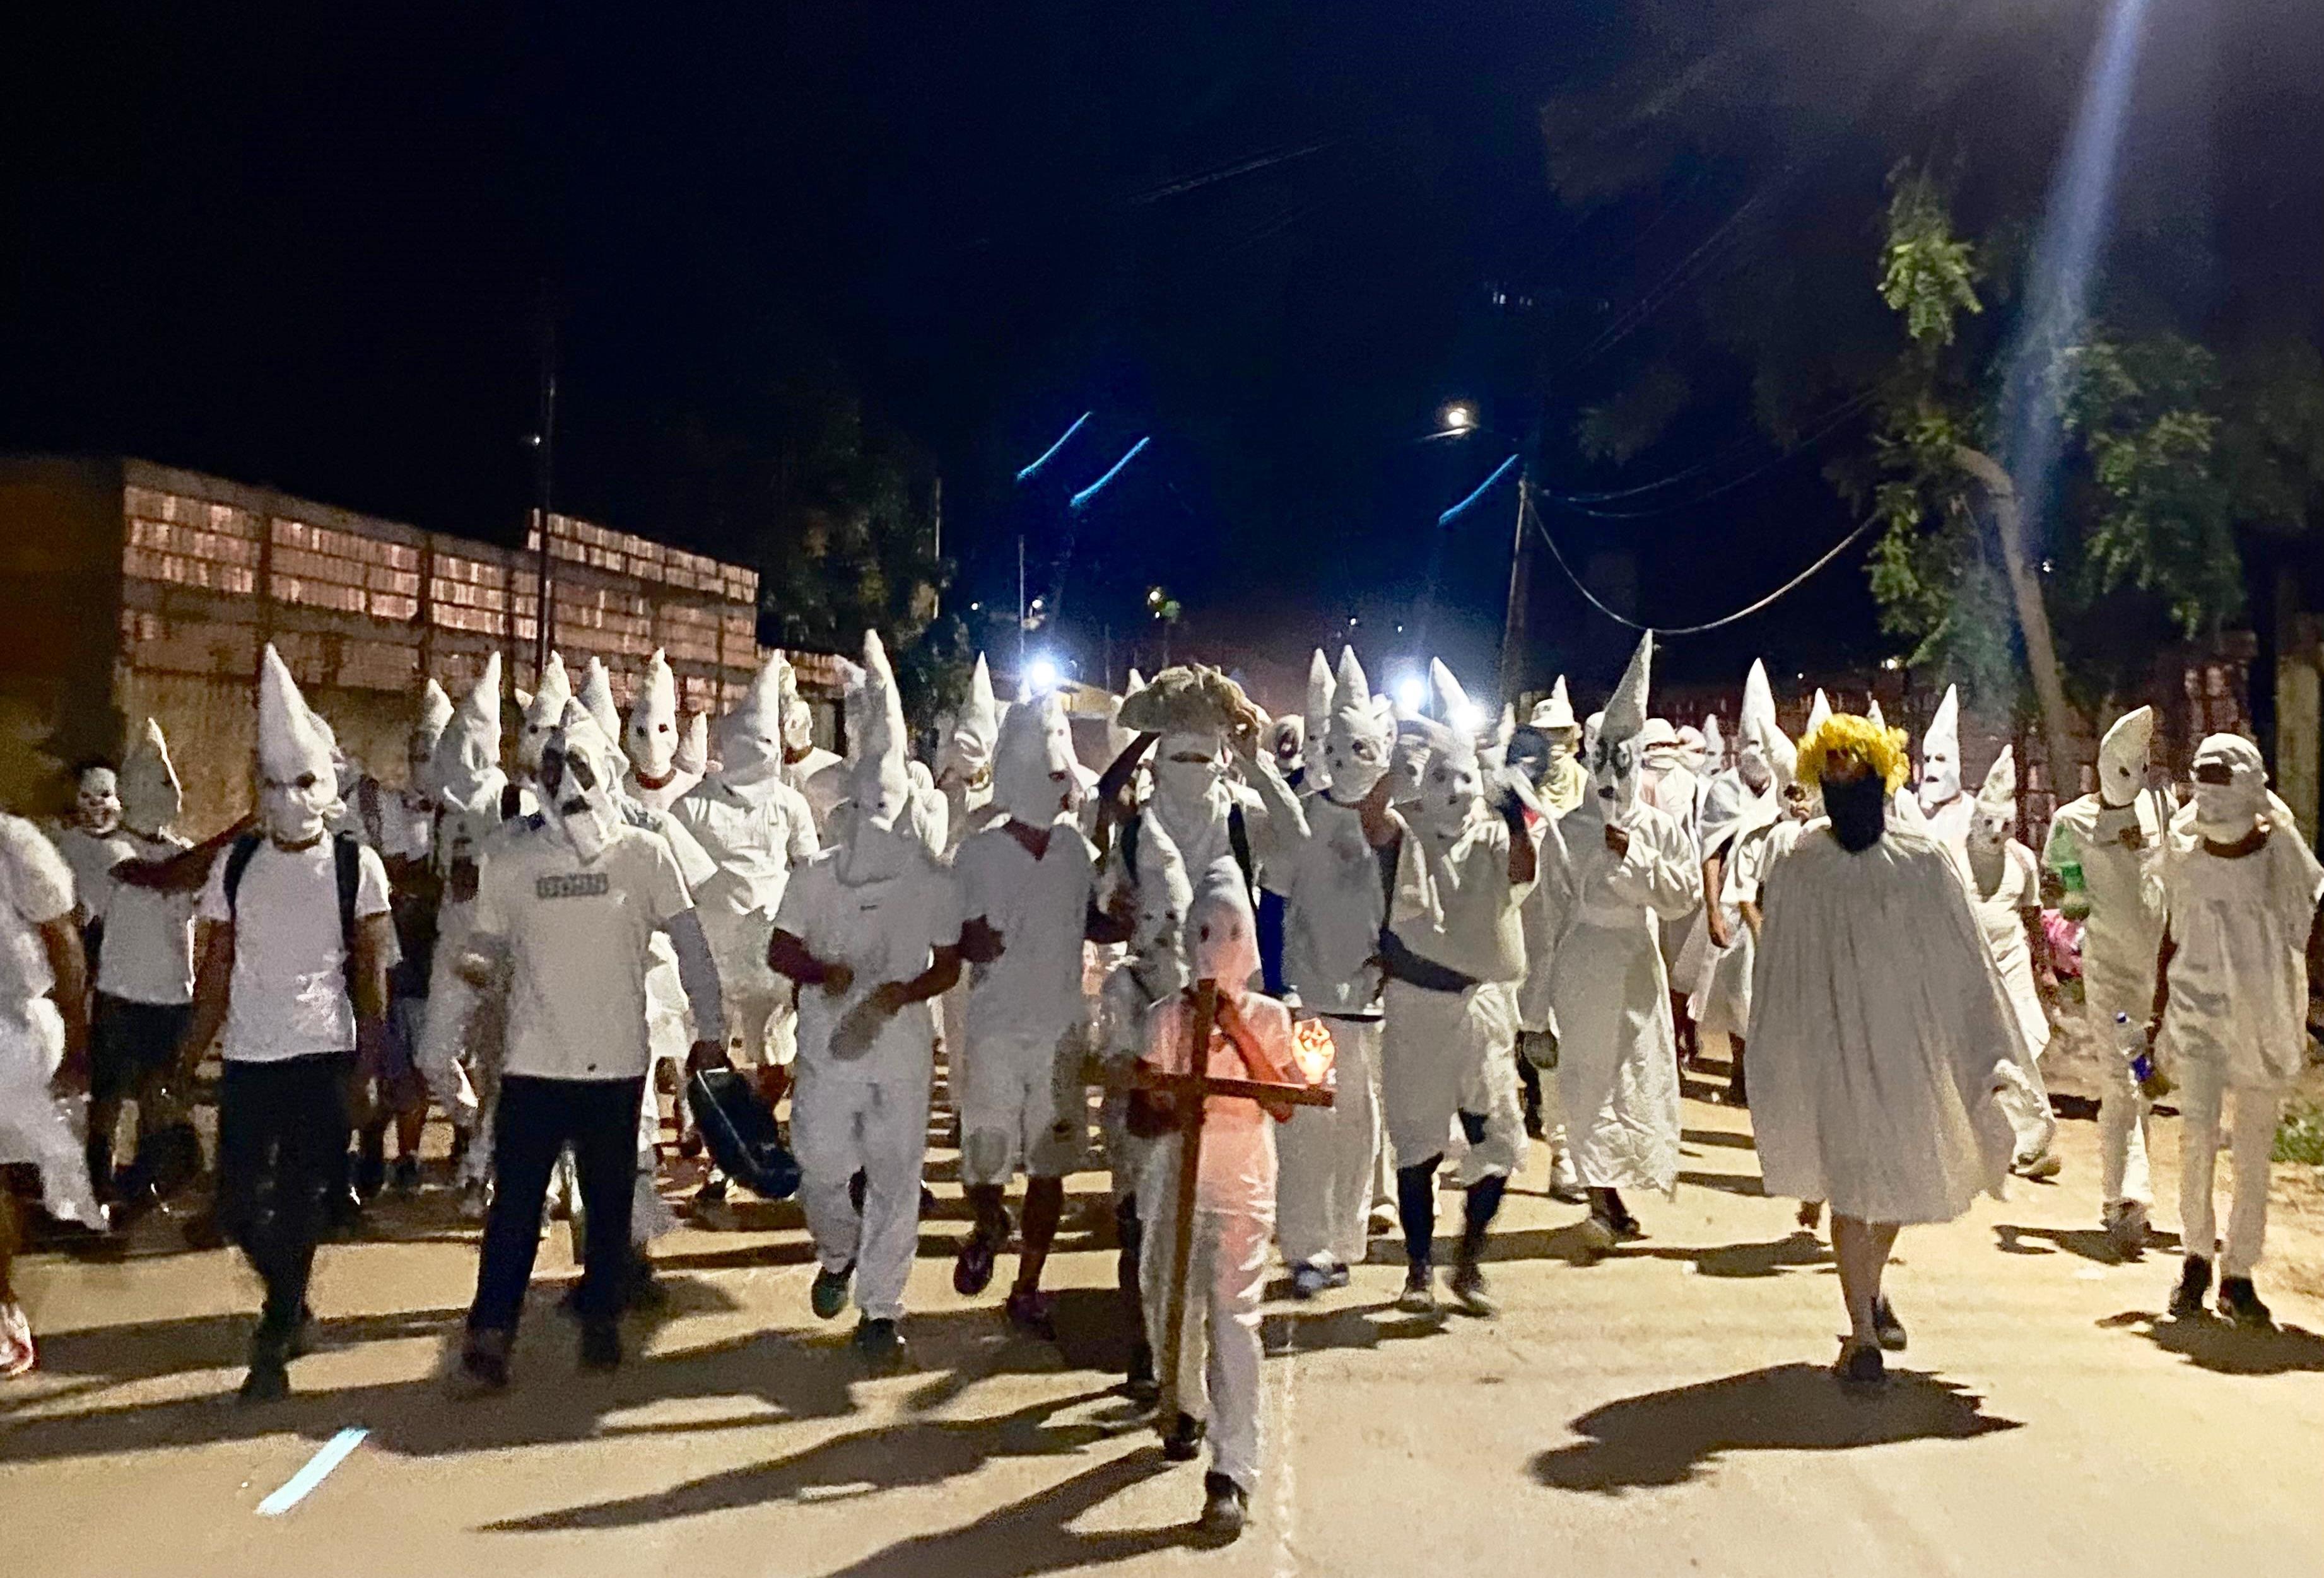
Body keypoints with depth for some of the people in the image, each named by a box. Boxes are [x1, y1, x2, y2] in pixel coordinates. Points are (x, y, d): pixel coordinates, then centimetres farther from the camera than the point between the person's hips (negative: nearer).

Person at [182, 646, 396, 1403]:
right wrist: (192, 1054, 3)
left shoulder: (356, 865, -3)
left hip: (322, 1054, -3)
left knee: (301, 1203, 0)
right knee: (238, 1205, 6)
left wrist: (371, 1055, -8)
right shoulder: (235, 864, 4)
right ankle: (292, 1307, 32)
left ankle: (275, 1341, 13)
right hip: (248, 1055, 3)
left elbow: (371, 967, -3)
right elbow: (216, 966, 7)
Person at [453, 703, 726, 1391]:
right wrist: (478, 961, -16)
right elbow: (489, 939, 8)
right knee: (515, 1201, 1)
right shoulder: (509, 858, 0)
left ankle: (601, 1317, 28)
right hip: (533, 1062, 0)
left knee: (610, 1201, 12)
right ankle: (490, 1333, 12)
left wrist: (710, 1026, -1)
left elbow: (689, 942, 0)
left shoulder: (643, 853, -5)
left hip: (616, 1063, 0)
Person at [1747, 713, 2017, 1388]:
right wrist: (1772, 1074, 1)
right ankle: (1862, 1332, 11)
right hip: (1832, 1054, -2)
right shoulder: (1797, 871, -5)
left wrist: (1986, 1052, 3)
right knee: (1851, 1188, -2)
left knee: (1901, 1179, 17)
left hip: (1913, 1045, 2)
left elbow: (1964, 959, 3)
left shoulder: (1925, 863, -3)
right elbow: (1775, 976, 0)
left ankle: (1871, 1289, 43)